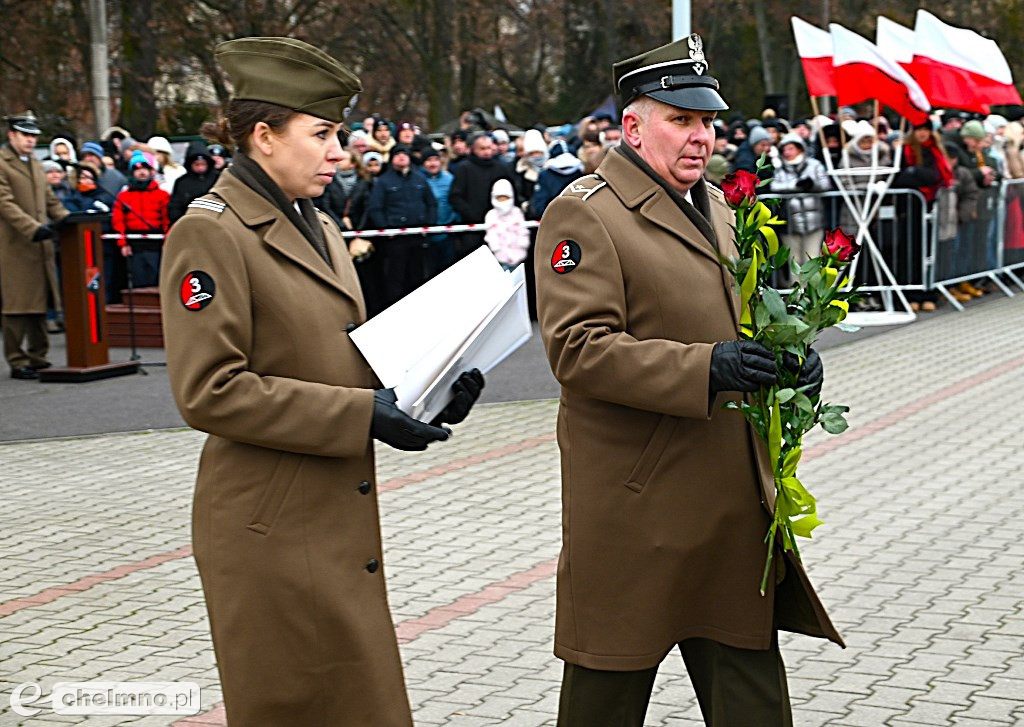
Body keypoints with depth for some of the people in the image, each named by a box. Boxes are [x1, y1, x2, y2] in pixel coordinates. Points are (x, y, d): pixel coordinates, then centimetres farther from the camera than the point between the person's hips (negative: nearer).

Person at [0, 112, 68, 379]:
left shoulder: (36, 164, 20)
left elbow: (50, 200, 22)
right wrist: (33, 228, -24)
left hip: (41, 245, 8)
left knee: (40, 305, 11)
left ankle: (38, 357, 18)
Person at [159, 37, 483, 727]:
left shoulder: (318, 227, 13)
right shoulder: (210, 232, -14)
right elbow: (209, 392, -20)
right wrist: (360, 414, -21)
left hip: (342, 512, 8)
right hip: (273, 527, -8)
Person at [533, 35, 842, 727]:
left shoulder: (716, 208, 16)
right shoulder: (584, 214, -12)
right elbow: (578, 349, -21)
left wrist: (788, 355, 2)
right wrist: (705, 369, -30)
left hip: (736, 501, 8)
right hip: (636, 507, -8)